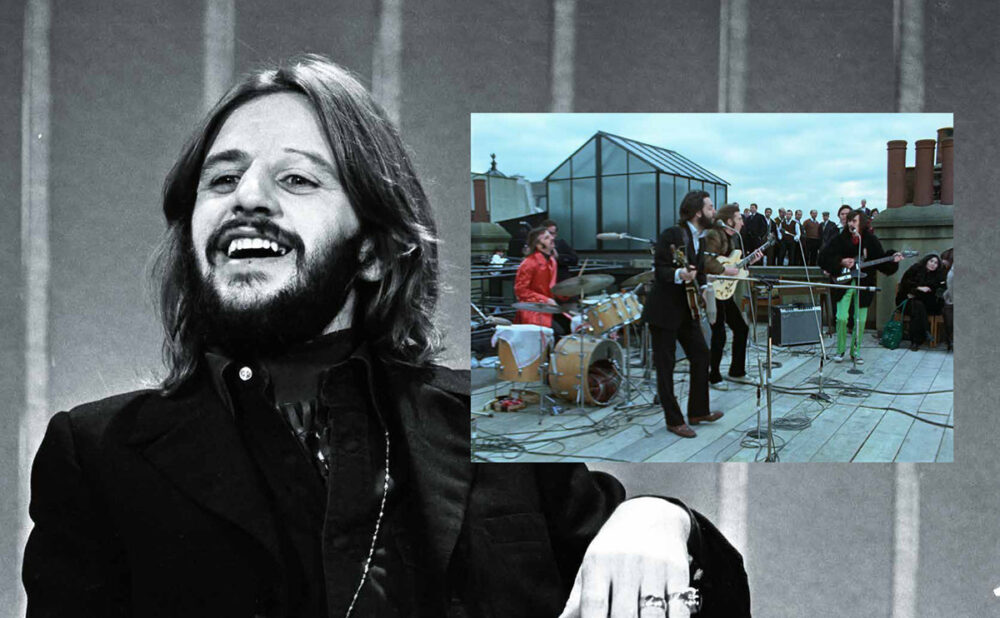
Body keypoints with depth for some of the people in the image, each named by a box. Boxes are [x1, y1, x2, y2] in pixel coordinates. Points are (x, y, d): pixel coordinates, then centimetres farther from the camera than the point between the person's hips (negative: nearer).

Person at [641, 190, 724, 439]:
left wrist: (701, 288, 0)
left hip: (687, 309, 9)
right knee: (665, 366, -1)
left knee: (701, 355, 10)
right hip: (664, 311, -9)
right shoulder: (672, 235, -17)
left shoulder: (702, 239, 8)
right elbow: (660, 270, -19)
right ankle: (674, 420, 7)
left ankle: (698, 411, 23)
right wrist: (679, 275, -37)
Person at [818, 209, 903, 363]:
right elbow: (824, 258, -4)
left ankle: (855, 351, 18)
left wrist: (892, 260, -15)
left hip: (863, 286, 1)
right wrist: (841, 262, -17)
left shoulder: (871, 240, 1)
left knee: (860, 320, 3)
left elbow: (881, 260, 4)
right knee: (842, 318, -9)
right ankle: (840, 350, 8)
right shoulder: (840, 239, -3)